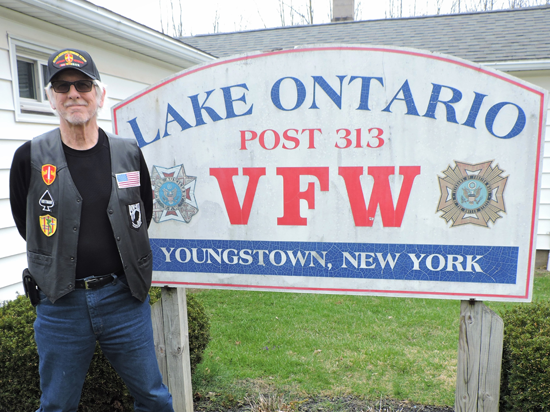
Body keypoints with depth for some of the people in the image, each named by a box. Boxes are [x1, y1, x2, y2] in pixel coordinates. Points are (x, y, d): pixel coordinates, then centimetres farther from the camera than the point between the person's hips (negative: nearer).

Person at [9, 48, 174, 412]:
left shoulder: (129, 154, 0)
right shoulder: (30, 158, -4)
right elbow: (26, 225, 8)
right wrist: (61, 262, 10)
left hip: (125, 298, 1)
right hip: (60, 304, 0)